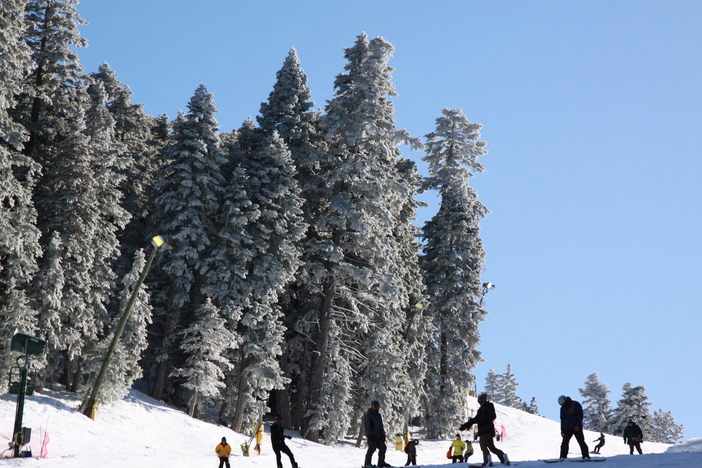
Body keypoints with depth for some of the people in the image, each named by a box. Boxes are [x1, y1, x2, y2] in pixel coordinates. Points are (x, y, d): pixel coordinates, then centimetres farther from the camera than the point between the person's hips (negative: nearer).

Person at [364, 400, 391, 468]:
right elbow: (367, 425, -13)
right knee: (372, 448, -12)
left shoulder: (378, 415, 21)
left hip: (379, 436, 9)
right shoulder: (368, 414, -5)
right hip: (372, 436, -9)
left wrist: (383, 435, 21)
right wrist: (369, 434, -21)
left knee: (383, 448, 7)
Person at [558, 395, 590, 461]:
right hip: (567, 428, 5)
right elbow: (562, 419, 18)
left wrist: (578, 425, -18)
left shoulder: (575, 404, -5)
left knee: (581, 441, -7)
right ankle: (563, 457, -5)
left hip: (577, 427, -5)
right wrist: (562, 429, 11)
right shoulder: (563, 408, 12)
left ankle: (586, 456, -7)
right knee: (565, 442, -6)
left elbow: (580, 415, -9)